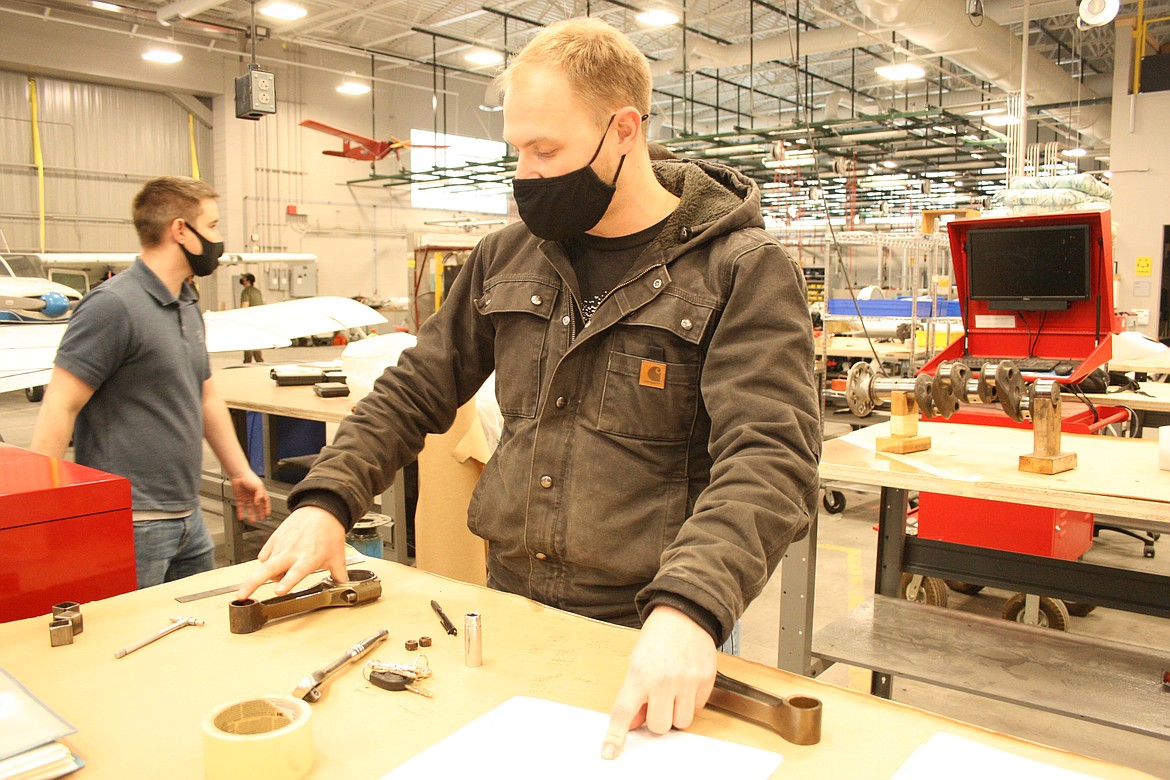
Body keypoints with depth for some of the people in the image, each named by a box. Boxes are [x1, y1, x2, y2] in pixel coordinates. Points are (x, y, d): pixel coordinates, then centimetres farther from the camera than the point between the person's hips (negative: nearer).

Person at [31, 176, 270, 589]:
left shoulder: (188, 307, 14)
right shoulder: (113, 306, -14)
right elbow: (59, 408, -17)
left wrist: (240, 471, 24)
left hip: (188, 517, 8)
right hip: (131, 523, -8)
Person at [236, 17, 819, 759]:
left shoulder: (744, 272, -12)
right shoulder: (507, 257, 5)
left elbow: (768, 459, -22)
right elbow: (416, 389, 10)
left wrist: (688, 610, -37)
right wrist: (327, 500, -3)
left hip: (648, 647, -4)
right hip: (507, 611, 5)